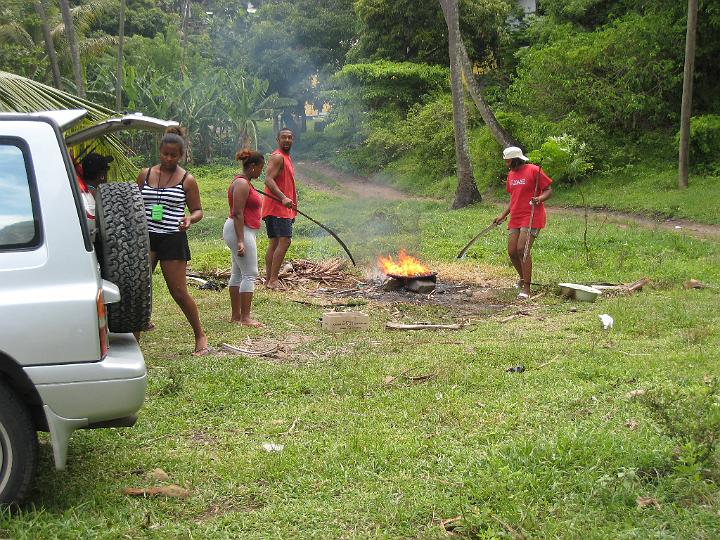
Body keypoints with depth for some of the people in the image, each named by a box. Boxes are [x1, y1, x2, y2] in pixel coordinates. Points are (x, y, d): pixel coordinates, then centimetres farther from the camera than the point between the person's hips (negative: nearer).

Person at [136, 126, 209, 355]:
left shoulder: (187, 180, 0)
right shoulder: (145, 174, 8)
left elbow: (198, 210, 5)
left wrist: (190, 219, -17)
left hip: (172, 239, -3)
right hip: (146, 237, 3)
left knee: (178, 292, -1)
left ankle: (200, 335, 15)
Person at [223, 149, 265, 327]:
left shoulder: (244, 182, 16)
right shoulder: (242, 184, -16)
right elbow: (238, 214, -22)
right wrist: (240, 241, -26)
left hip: (242, 231, 11)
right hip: (241, 231, -11)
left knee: (237, 273, 12)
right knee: (250, 274, -10)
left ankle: (235, 315, 18)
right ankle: (245, 318, -10)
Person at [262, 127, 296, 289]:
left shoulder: (286, 158, 22)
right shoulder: (277, 157, -10)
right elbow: (268, 179, -23)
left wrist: (292, 211, 27)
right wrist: (283, 198, -35)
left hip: (282, 208, 10)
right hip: (277, 207, -10)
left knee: (274, 242, 9)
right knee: (285, 241, -16)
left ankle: (269, 280, 11)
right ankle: (273, 279, -18)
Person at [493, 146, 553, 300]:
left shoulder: (534, 170, -8)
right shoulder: (511, 174, 15)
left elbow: (549, 190, -5)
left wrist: (540, 199, -25)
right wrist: (503, 216, 15)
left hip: (531, 217, -7)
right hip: (515, 218, 7)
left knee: (522, 249, -18)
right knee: (512, 252, 4)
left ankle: (526, 288, -13)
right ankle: (523, 278, 31)